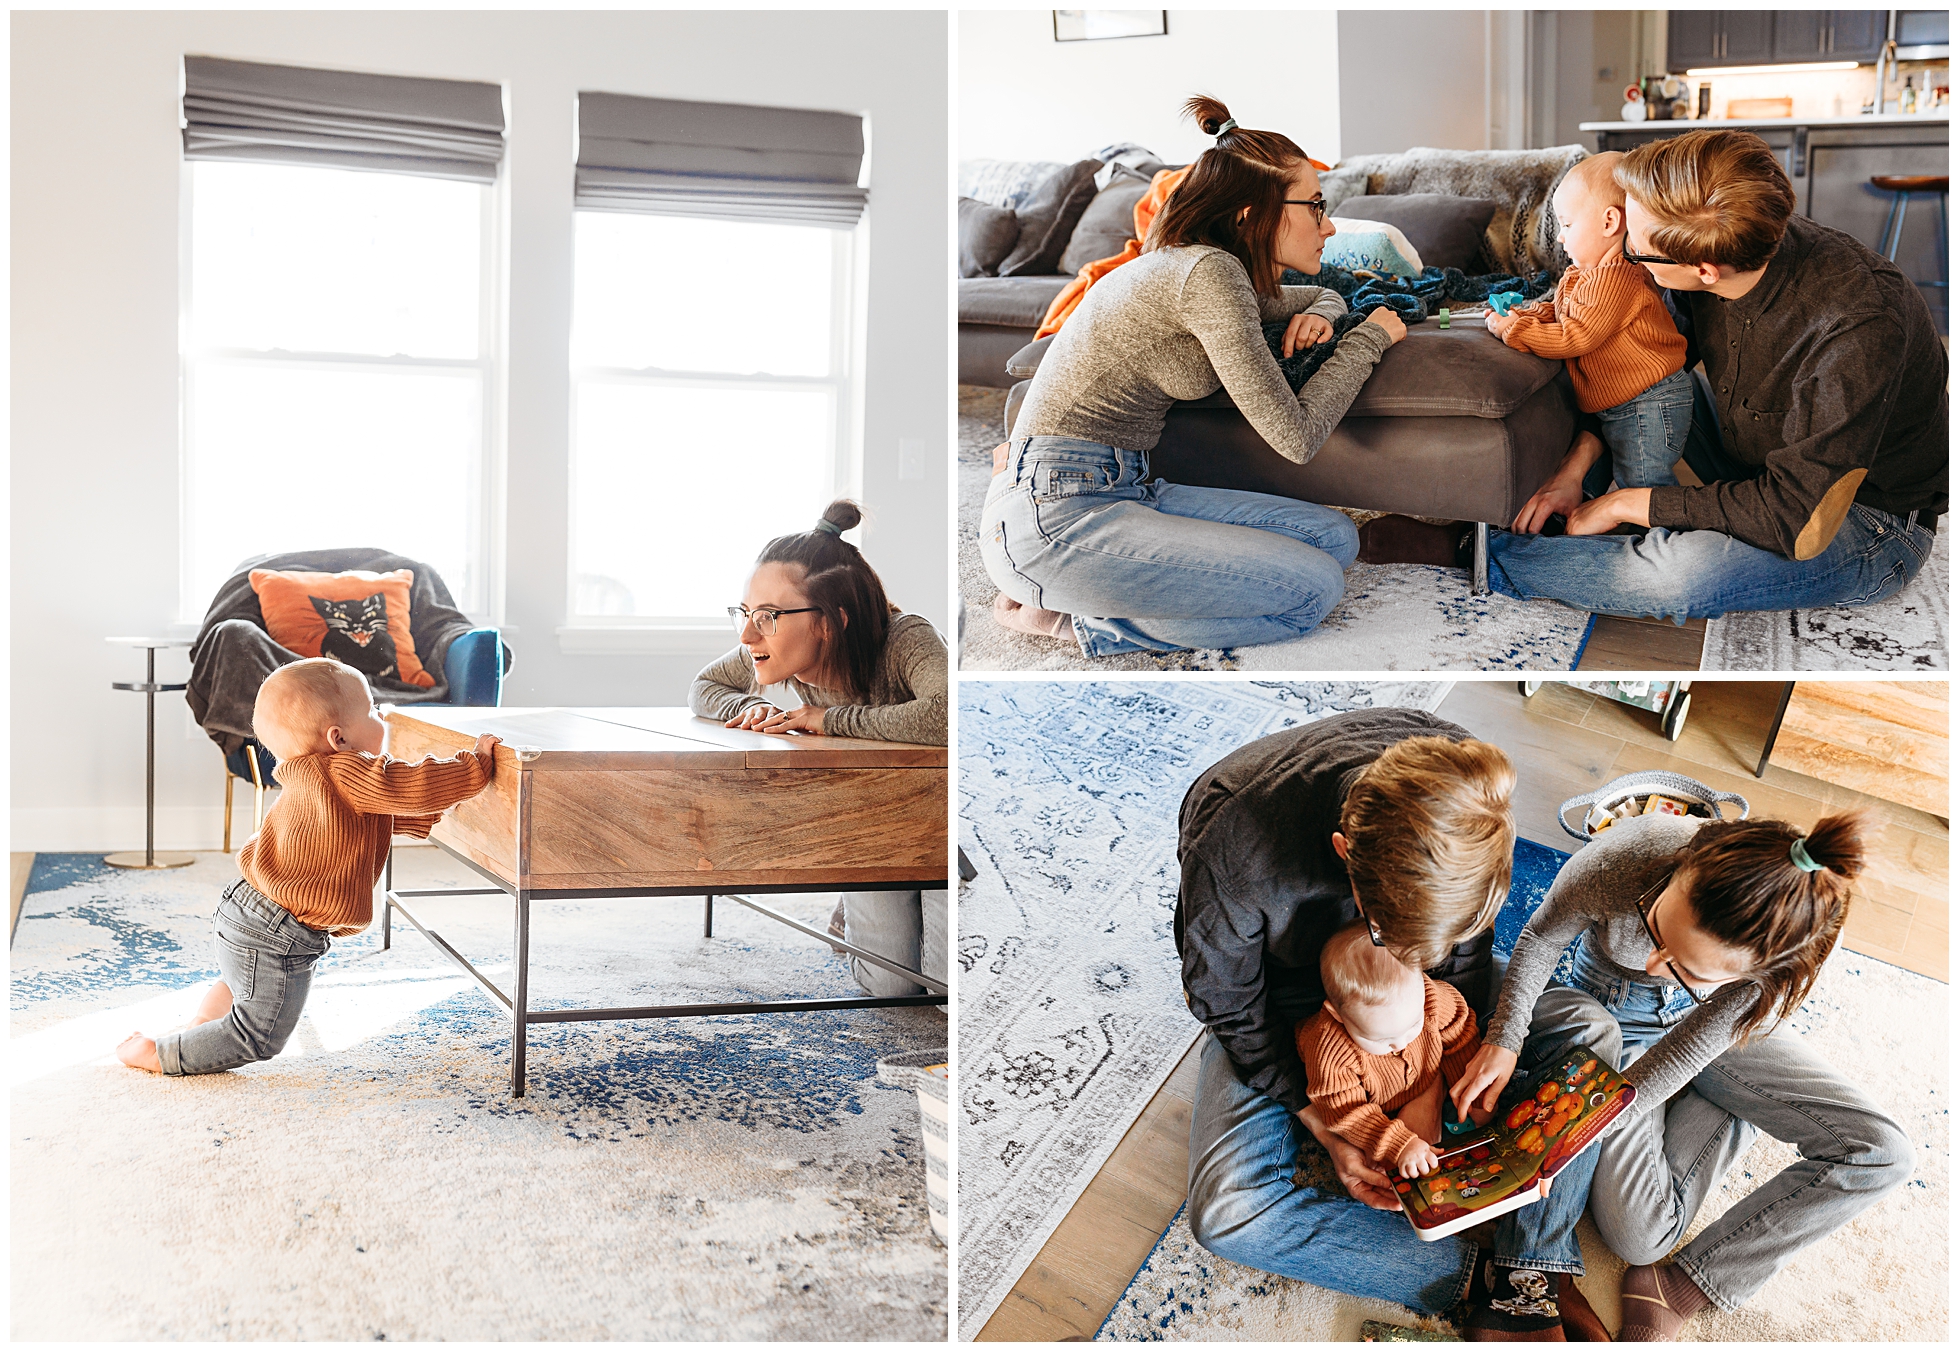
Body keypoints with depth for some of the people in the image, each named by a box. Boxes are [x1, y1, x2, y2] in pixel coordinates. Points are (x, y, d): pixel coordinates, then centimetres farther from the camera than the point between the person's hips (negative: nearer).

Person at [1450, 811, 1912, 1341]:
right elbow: (1541, 939, -16)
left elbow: (1690, 1049, -26)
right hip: (1609, 1012, -2)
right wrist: (1503, 1039, -29)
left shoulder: (1798, 947, -36)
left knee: (1879, 1152, -14)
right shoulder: (1624, 855, -39)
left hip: (1710, 1024, 2)